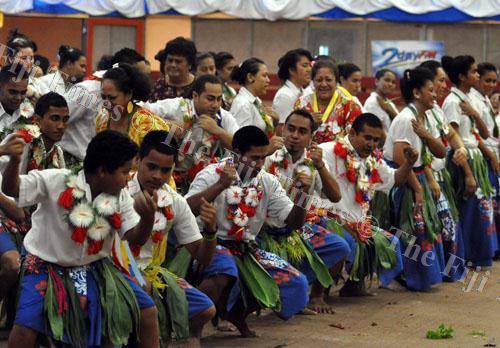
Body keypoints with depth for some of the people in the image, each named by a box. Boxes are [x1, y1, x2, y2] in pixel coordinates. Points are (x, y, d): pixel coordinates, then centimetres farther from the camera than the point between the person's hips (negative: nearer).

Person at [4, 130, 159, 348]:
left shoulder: (120, 197, -3)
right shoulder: (57, 182, -19)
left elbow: (135, 238, -5)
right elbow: (11, 189, -22)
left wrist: (148, 219, -28)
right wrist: (14, 161, -44)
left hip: (95, 268, 5)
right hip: (49, 266, -5)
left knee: (146, 310, -4)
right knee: (26, 327, -26)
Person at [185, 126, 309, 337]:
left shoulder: (267, 182, 8)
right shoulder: (212, 175, -8)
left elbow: (293, 221, 5)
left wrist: (303, 194, -14)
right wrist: (220, 186, -32)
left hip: (247, 249, 6)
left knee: (296, 284, -11)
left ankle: (237, 312, 10)